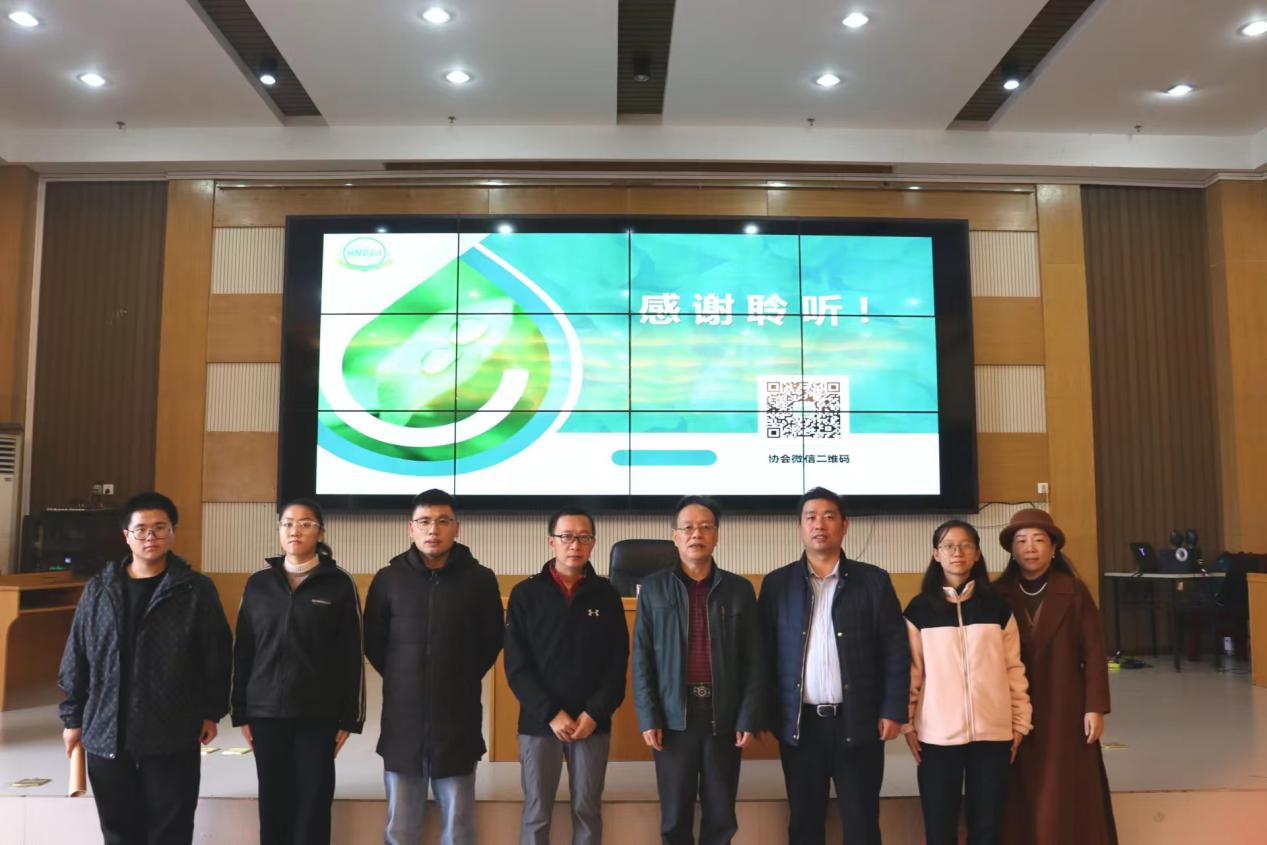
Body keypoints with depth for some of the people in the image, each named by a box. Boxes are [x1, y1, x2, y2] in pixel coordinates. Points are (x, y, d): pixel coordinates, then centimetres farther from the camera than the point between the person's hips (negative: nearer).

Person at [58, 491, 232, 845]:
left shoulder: (197, 589, -4)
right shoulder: (99, 590, 5)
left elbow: (217, 655, -1)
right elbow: (76, 658, 9)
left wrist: (212, 712, -1)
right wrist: (73, 717, 8)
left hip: (173, 737, -3)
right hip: (106, 734, 3)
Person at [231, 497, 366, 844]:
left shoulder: (339, 584, -2)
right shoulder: (258, 584, 5)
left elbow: (352, 656, -1)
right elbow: (243, 652, 8)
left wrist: (349, 717, -3)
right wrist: (240, 712, 6)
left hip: (319, 714, -2)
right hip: (267, 712, 2)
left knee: (313, 804, 2)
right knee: (273, 805, 7)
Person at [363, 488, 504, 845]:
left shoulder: (480, 579, -3)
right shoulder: (388, 579, 0)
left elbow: (492, 641, 8)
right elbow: (373, 642, 10)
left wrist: (463, 680, 6)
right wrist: (401, 680, 9)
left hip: (459, 718, -1)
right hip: (402, 718, 1)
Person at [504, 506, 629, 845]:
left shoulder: (606, 594, 3)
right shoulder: (525, 594, -1)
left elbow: (618, 663, 2)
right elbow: (516, 665, -4)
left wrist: (595, 713, -9)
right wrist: (551, 713, -12)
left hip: (593, 723, 1)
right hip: (539, 722, -1)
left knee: (588, 811, 9)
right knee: (536, 813, 6)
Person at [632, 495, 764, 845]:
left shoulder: (740, 589, 5)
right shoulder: (654, 587, 3)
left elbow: (754, 660, 4)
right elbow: (642, 657, 1)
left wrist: (749, 717, -3)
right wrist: (648, 718, -5)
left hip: (724, 717, 1)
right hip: (673, 717, -1)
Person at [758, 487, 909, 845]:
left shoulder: (874, 580, 3)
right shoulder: (777, 583, 5)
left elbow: (896, 650, 1)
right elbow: (766, 652, 4)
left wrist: (893, 711, -5)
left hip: (858, 722, -1)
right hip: (799, 724, 1)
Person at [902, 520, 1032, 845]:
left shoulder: (997, 607, 5)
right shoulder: (919, 609, 1)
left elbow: (1014, 669, 8)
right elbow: (911, 671, 3)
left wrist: (1020, 722, 6)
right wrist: (907, 723, 0)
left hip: (993, 734, 1)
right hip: (937, 736, -1)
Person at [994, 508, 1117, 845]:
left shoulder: (1074, 592, -2)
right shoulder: (998, 595, -1)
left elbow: (1094, 652, -1)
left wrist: (1095, 707, -5)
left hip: (1065, 712, 0)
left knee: (1067, 799, 5)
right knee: (1021, 801, 5)